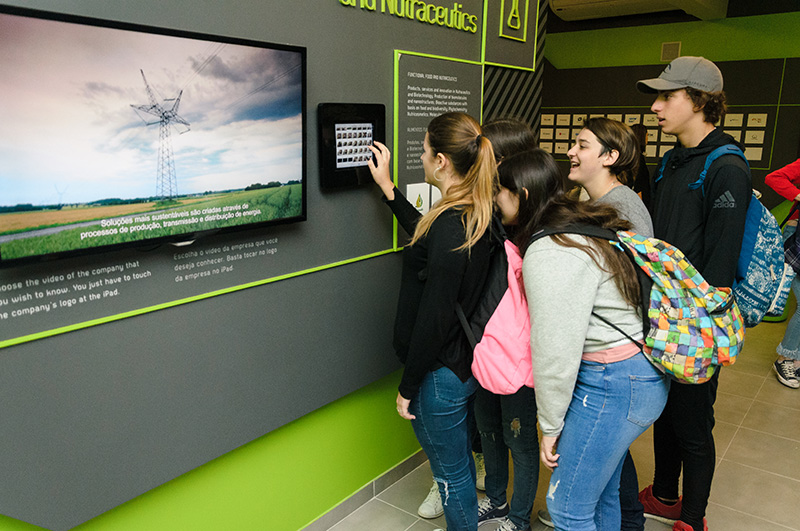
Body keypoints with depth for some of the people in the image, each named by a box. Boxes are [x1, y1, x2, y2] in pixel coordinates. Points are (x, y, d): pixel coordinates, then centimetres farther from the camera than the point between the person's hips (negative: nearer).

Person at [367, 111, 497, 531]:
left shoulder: (450, 226, -27)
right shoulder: (476, 215, 1)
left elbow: (433, 317, -26)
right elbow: (428, 239, 22)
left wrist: (407, 387, -15)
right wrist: (388, 189, 25)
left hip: (442, 373, -9)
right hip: (467, 361, 9)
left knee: (451, 471, 12)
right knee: (458, 460, 27)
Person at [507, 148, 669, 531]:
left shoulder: (550, 254, -22)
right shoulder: (584, 227, 9)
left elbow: (556, 353, -21)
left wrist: (550, 426, -9)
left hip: (613, 388, -10)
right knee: (602, 491, 23)